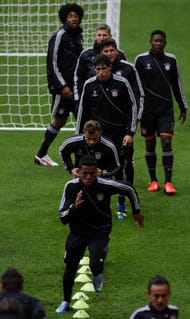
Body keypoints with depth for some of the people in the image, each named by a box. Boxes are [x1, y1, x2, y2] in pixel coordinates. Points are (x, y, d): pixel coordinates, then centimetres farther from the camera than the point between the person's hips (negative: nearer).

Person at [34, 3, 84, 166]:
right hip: (62, 87, -8)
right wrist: (63, 86, -16)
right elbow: (53, 63, -13)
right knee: (59, 120, -4)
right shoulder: (60, 36, -10)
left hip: (76, 86, 8)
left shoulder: (78, 36, 14)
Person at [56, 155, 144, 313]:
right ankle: (66, 302, 37)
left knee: (96, 264, -24)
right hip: (78, 232, 2)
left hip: (100, 232, -2)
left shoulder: (105, 185, -24)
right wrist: (75, 207, -35)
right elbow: (63, 217, -15)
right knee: (70, 268, 12)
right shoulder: (71, 187, -19)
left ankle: (97, 276, 16)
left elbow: (129, 189, -4)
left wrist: (137, 211, 10)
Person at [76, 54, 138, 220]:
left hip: (118, 135, -2)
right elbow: (83, 110, 12)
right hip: (96, 134, 2)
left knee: (118, 170, 1)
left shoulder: (122, 83, -7)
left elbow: (132, 107, -1)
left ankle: (121, 206, 14)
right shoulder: (89, 85, 0)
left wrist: (130, 133, -6)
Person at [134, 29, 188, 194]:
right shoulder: (141, 60, 0)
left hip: (166, 109, 0)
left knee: (167, 142, -9)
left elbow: (177, 85, 14)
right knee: (150, 144, 6)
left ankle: (168, 182, -10)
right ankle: (153, 180, 17)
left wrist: (183, 107, 15)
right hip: (147, 110, 0)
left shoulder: (171, 60, 5)